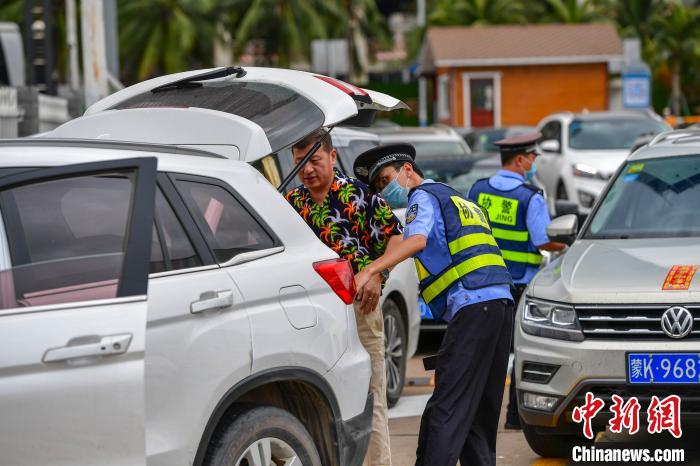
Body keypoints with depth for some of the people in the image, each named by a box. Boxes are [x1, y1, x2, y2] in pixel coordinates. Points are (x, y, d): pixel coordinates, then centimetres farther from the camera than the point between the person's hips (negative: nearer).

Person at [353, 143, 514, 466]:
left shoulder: (424, 197, 3)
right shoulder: (461, 202, 31)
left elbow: (417, 240, -17)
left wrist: (370, 271, -27)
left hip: (471, 306, -9)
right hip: (501, 303, 9)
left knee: (446, 407, -15)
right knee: (481, 410, 12)